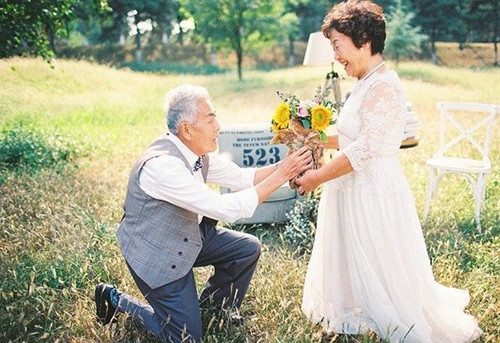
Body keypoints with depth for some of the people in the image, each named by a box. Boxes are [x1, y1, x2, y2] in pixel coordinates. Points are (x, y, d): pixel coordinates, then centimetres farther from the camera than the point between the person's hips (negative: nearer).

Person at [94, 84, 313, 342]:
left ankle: (215, 300, 29)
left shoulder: (197, 151, -8)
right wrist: (280, 176, -29)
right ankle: (117, 300, 15)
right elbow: (226, 209, -34)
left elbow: (241, 177, 2)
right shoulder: (161, 165, -34)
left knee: (249, 248, 3)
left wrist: (286, 166, -12)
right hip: (155, 252, -8)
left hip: (190, 234, 8)